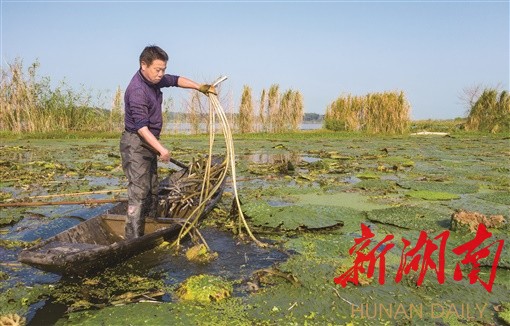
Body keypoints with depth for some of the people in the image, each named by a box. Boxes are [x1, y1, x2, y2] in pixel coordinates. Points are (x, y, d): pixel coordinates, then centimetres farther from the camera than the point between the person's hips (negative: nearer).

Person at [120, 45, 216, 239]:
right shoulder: (137, 90, -24)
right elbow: (141, 127, -29)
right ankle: (133, 239, -10)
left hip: (149, 143, 10)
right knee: (139, 192, -13)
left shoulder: (154, 80, 5)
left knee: (152, 190, 16)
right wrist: (160, 149, -35)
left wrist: (199, 87, 14)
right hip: (136, 145, -10)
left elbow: (175, 80, 23)